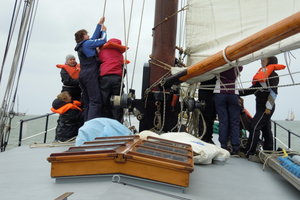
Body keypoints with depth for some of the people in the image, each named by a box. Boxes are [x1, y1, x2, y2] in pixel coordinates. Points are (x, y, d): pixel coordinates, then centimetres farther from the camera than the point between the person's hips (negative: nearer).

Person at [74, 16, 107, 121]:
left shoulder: (80, 46, 24)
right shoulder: (87, 43, -1)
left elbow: (95, 37, 28)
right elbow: (103, 41, 1)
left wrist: (99, 24, 34)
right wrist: (104, 31, 19)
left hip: (83, 75, 9)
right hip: (90, 75, -9)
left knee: (87, 103, 8)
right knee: (95, 101, -14)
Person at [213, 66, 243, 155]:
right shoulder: (238, 66, 2)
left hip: (219, 93, -1)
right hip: (233, 94, 1)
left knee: (223, 121, 1)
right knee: (234, 122, 4)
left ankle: (224, 147, 2)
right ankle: (235, 148, 4)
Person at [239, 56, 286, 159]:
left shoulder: (273, 76, -8)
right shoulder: (262, 74, 17)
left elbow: (273, 92, -16)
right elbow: (254, 89, 18)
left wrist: (269, 107, -19)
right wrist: (240, 93, 12)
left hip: (266, 108, -9)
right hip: (261, 107, 9)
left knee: (254, 127, -13)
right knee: (266, 129, 13)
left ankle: (249, 153, -11)